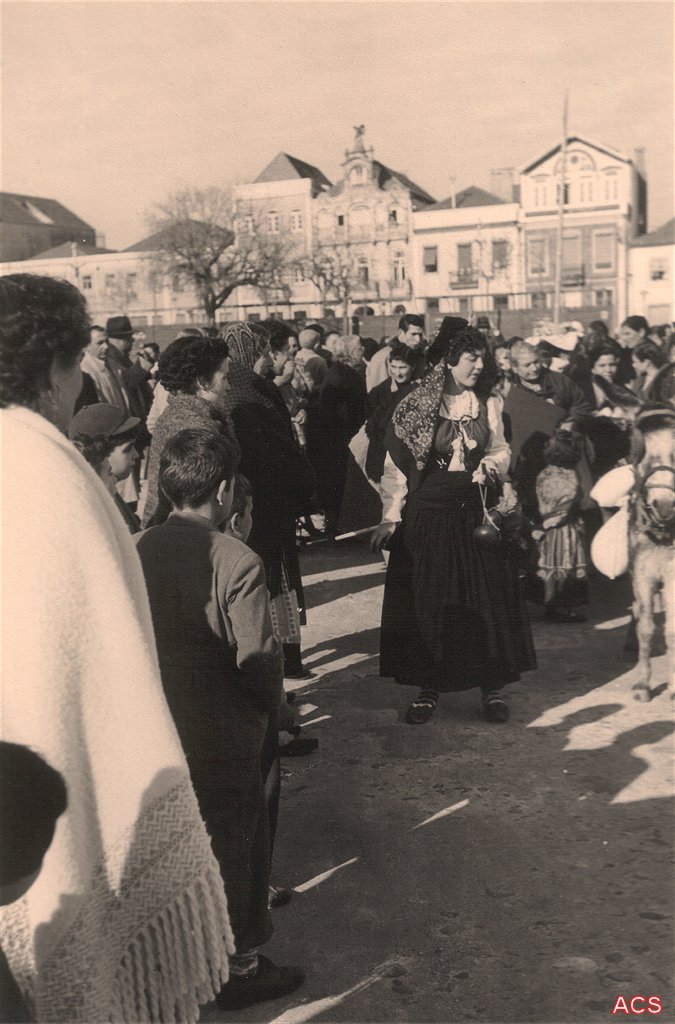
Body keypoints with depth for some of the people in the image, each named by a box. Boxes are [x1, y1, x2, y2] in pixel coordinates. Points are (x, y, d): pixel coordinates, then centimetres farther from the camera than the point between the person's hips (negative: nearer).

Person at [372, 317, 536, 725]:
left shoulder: (489, 404, 4)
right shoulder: (414, 407, -6)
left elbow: (501, 453, 14)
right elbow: (397, 464, -3)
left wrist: (491, 465, -9)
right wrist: (391, 516, -10)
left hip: (477, 512, 2)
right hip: (428, 515, -2)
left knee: (487, 598, 5)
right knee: (428, 601, 5)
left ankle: (493, 686, 19)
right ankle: (429, 687, 18)